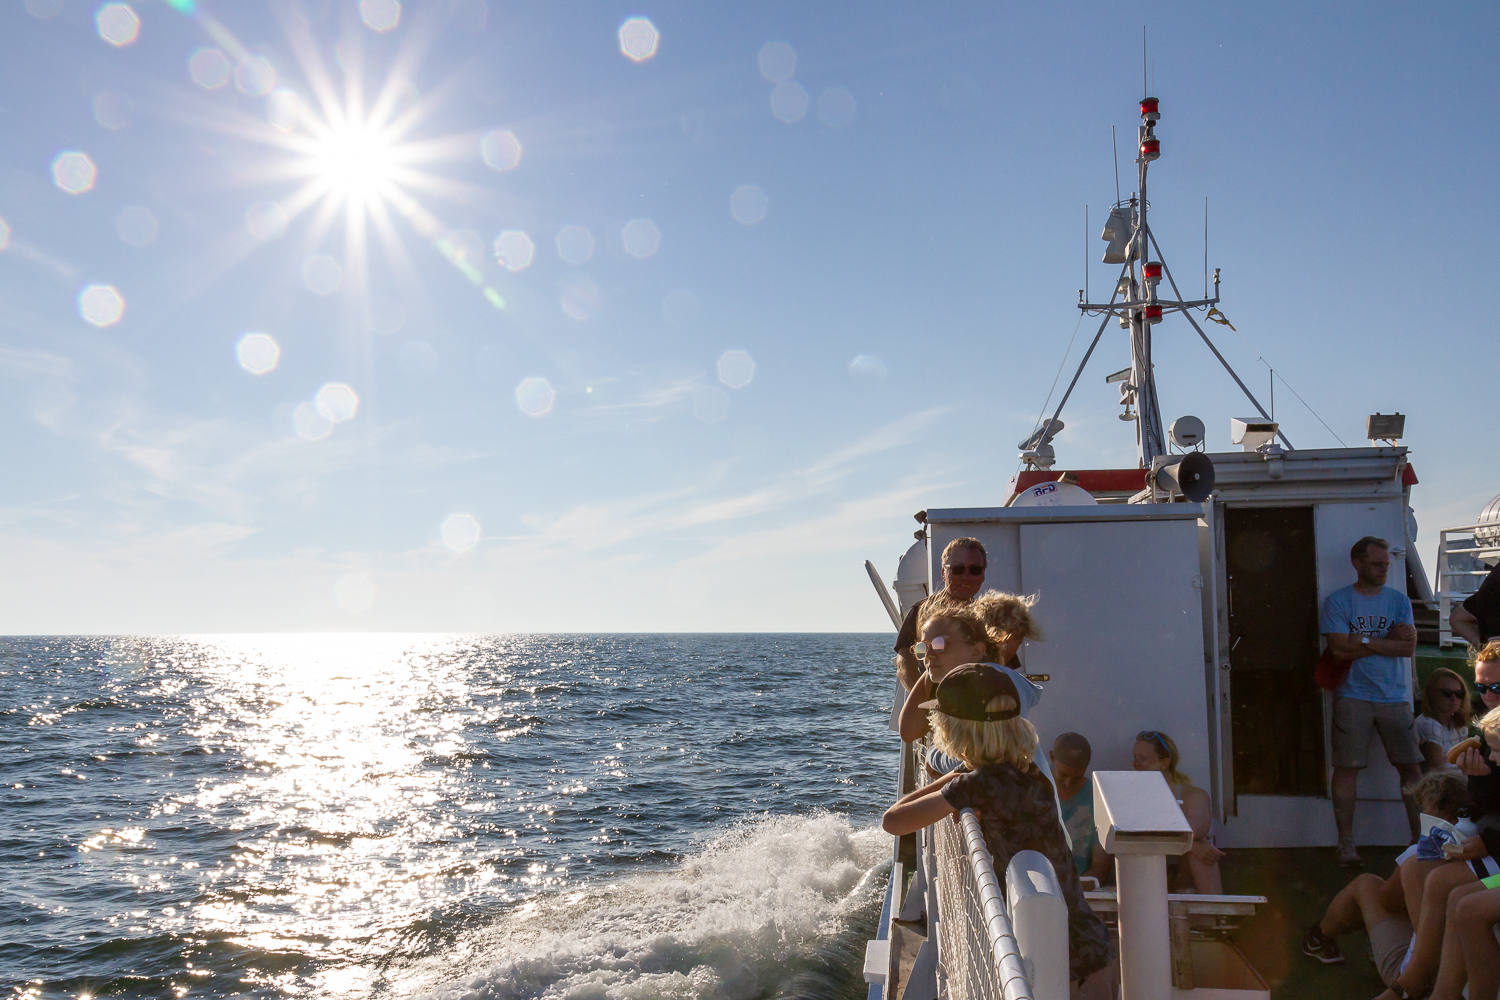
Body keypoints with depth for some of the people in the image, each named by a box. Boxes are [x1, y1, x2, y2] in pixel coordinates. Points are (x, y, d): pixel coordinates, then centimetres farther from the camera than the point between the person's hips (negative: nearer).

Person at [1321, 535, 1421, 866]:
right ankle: (1346, 844, 2)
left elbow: (1409, 646, -2)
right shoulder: (1337, 601, 1)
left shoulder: (1399, 600, 11)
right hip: (1352, 697, -3)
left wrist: (1364, 643, -9)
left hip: (1394, 697, 3)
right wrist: (1388, 640, -5)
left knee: (1411, 766, 1)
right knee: (1347, 768, -4)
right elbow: (1340, 647, -11)